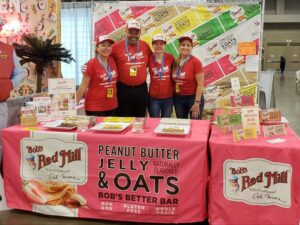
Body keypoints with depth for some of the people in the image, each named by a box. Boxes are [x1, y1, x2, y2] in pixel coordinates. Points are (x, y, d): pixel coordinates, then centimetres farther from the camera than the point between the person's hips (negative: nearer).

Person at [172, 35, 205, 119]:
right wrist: (172, 99, 5)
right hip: (178, 98, 5)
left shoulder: (195, 62, -11)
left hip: (193, 97, -4)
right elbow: (173, 80, 9)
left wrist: (197, 103, -16)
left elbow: (200, 84, -13)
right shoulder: (175, 62, 3)